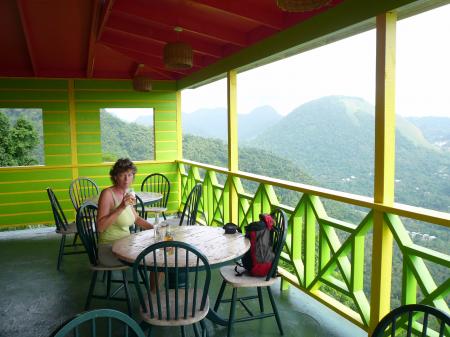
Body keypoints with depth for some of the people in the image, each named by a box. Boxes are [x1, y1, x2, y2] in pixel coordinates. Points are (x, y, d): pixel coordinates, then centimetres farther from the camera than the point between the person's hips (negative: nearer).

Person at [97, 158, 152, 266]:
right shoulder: (107, 194, -14)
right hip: (109, 249, -7)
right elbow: (100, 227, -22)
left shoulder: (127, 194, 9)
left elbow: (136, 218, 23)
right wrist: (121, 208, -27)